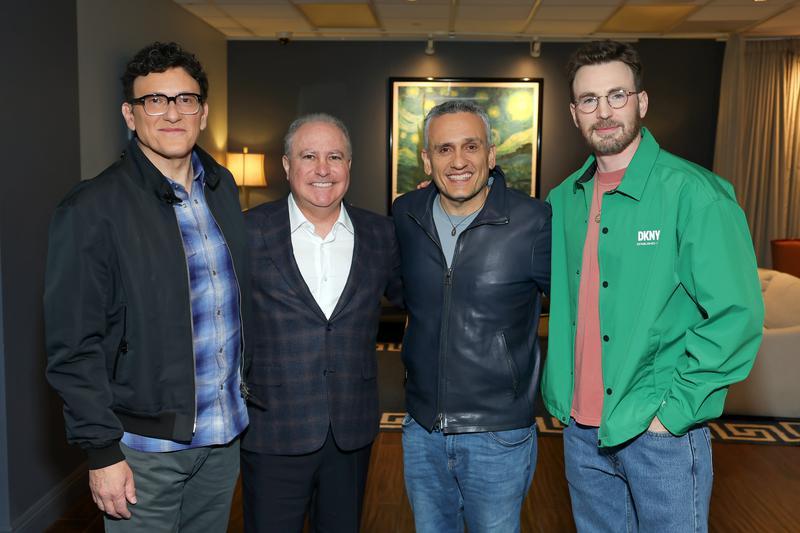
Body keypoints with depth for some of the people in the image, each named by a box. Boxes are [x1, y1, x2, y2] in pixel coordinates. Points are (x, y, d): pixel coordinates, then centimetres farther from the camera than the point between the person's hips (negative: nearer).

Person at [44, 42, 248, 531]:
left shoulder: (223, 187, 4)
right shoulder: (92, 209, -13)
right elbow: (74, 347, -12)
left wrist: (248, 398, 11)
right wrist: (103, 450, -12)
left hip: (225, 435, 5)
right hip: (145, 448, -5)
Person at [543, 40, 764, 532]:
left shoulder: (694, 192, -13)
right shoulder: (563, 201, 3)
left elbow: (736, 315, -15)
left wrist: (673, 407, -15)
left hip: (662, 435, -5)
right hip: (581, 427, 5)